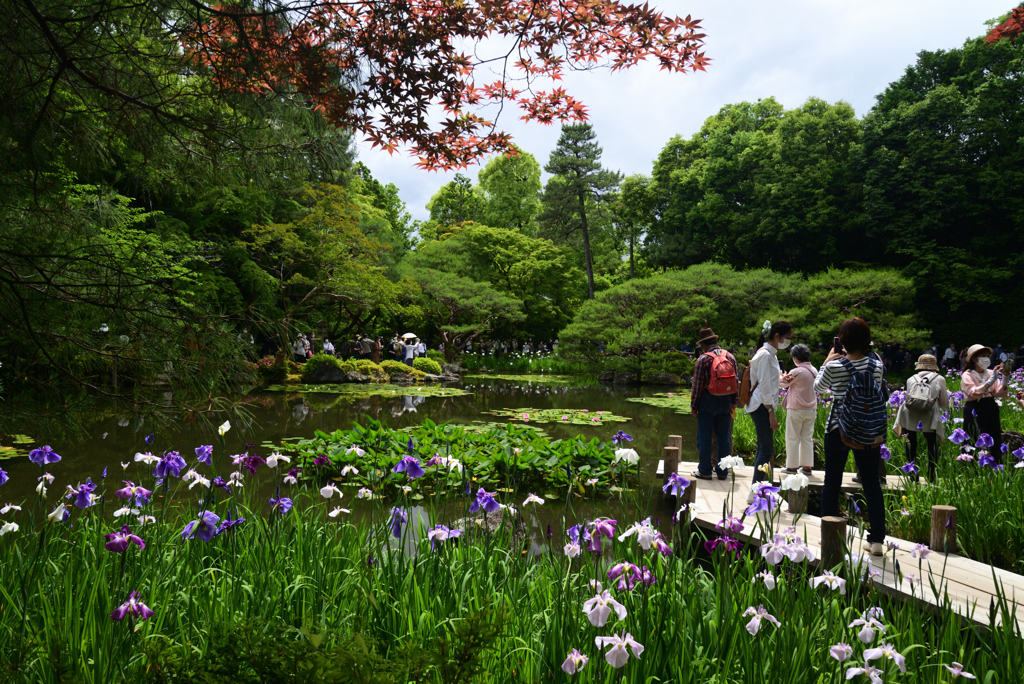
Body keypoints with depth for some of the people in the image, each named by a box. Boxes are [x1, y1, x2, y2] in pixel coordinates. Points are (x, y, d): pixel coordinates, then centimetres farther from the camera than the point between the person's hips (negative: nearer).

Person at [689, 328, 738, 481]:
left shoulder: (703, 359, -10)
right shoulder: (730, 357, 5)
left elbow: (697, 384, -10)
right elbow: (736, 381, 9)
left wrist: (693, 405, -1)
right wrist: (734, 402, 16)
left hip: (707, 401, -5)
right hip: (725, 402, 5)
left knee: (704, 437, 3)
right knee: (723, 437, 11)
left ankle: (705, 471, 7)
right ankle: (722, 471, 15)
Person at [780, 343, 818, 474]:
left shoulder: (797, 372, -16)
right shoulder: (814, 370, 5)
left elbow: (784, 384, -2)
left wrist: (783, 377, 21)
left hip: (796, 409, -6)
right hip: (811, 409, 6)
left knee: (793, 438, 3)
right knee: (807, 438, 11)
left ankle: (792, 466, 6)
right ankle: (807, 466, 13)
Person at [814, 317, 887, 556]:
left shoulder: (834, 367, -12)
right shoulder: (876, 366, -3)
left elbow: (818, 387, 8)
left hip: (838, 429, -2)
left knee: (832, 483, 9)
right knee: (872, 484, 9)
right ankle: (876, 540, 12)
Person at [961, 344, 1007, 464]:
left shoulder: (991, 373, 10)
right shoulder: (967, 375, -4)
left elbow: (999, 393, 3)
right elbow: (975, 393, -19)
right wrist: (991, 380, -22)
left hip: (991, 409, 5)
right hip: (974, 411, -5)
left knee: (995, 442, 5)